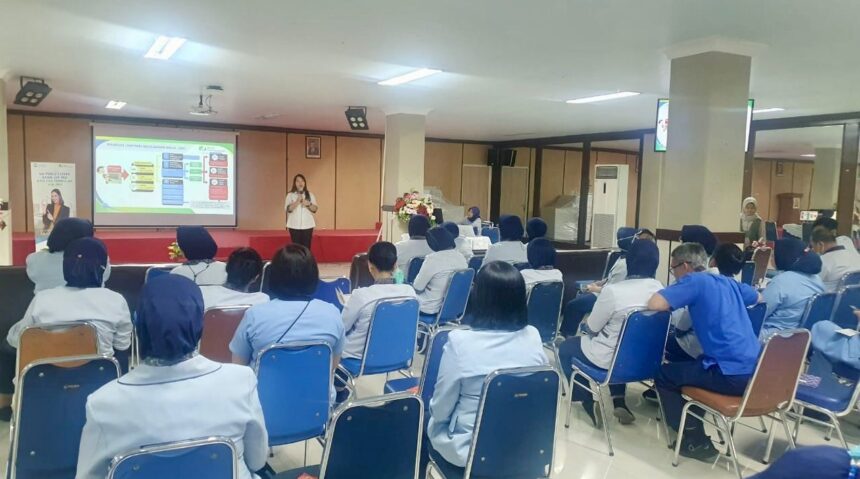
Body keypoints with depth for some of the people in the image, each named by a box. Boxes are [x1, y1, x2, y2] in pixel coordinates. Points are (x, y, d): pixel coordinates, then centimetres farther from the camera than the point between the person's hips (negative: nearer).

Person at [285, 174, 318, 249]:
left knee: (306, 246, 1)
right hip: (295, 226, -1)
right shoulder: (290, 195, 2)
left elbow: (315, 209, 3)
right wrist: (297, 201, -20)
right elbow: (288, 209, -10)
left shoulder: (310, 195, 7)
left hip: (307, 225, 1)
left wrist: (308, 204, -15)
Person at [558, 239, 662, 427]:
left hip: (610, 359, -6)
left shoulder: (613, 291, -26)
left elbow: (591, 329, -12)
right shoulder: (659, 289, -7)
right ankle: (618, 400, 26)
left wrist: (585, 323, 12)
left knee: (566, 348, 20)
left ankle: (589, 403, 17)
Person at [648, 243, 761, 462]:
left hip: (731, 374, -8)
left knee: (664, 374, 10)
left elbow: (654, 304, -19)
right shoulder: (728, 281, 17)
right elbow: (758, 298, 37)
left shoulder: (694, 281, -6)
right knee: (684, 363, 30)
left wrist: (673, 303, 4)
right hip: (755, 369, 9)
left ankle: (697, 441, 9)